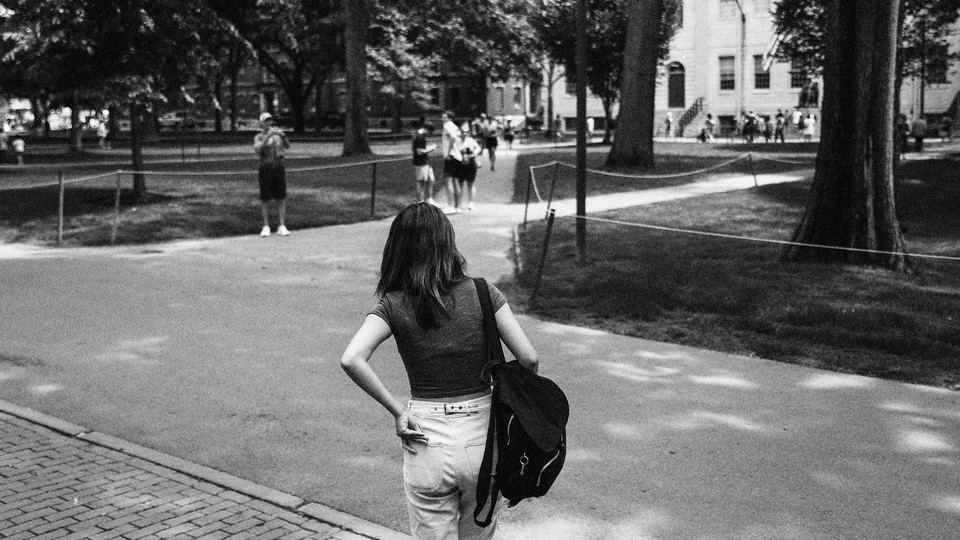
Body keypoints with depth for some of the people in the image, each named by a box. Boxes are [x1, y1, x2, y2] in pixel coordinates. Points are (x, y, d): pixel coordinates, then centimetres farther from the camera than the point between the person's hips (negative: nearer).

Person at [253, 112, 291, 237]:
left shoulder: (277, 134, 10)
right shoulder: (258, 137, 3)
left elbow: (288, 146, -2)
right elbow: (257, 150, -16)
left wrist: (283, 136, -20)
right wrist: (267, 136, -24)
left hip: (279, 168, 2)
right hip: (265, 169, -2)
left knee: (281, 198, 0)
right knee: (265, 198, 0)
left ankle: (282, 226, 2)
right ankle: (266, 227, 6)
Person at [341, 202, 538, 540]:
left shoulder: (393, 306, -6)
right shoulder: (480, 293, -6)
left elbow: (351, 359, -21)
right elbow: (528, 359, -10)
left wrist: (396, 410, -11)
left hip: (427, 440, -1)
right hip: (481, 436, 1)